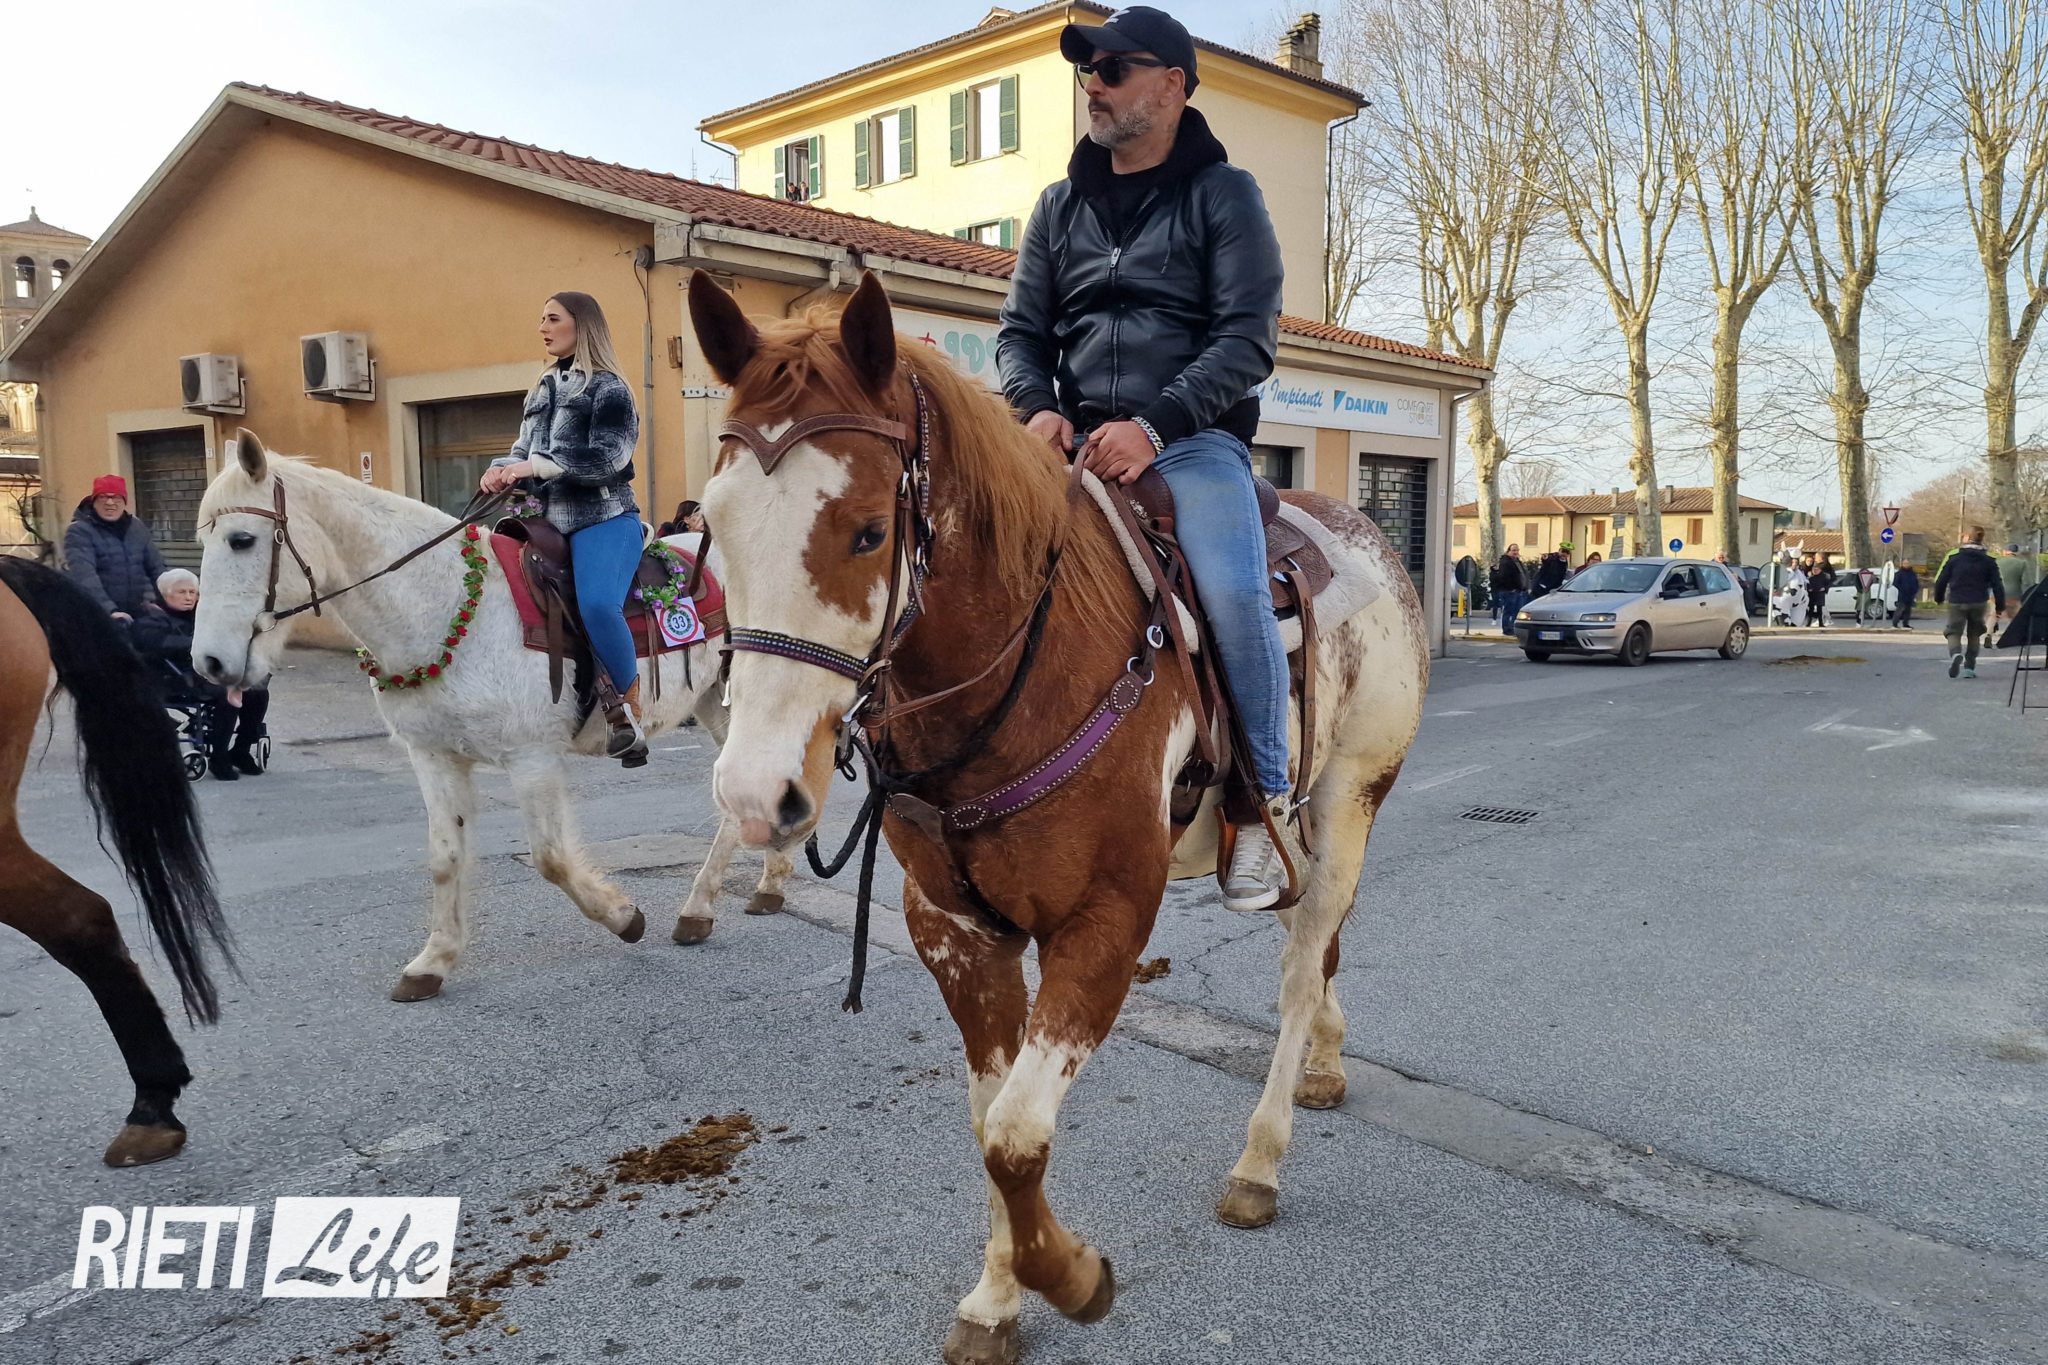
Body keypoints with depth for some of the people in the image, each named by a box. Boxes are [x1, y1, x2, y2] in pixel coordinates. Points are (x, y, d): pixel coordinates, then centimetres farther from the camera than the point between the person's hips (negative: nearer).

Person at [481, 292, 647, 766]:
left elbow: (607, 457, -12)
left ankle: (629, 707, -15)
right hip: (548, 520, 8)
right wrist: (502, 471, -1)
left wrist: (533, 466, -17)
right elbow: (523, 451, 22)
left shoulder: (607, 389, 0)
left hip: (602, 519, -8)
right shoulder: (543, 390, 21)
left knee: (597, 604, -32)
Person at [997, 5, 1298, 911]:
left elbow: (1249, 338, -6)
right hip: (1076, 444, 5)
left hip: (1193, 438, -4)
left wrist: (1153, 424, -20)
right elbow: (1020, 330, 15)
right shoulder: (1061, 204, 18)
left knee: (1234, 593, -29)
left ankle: (1267, 800, -9)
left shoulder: (1223, 193, 5)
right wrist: (1037, 406, -8)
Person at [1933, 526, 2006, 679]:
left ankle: (1955, 654, -29)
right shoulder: (1989, 561, 1)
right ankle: (1969, 667, 16)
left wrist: (1938, 598, 14)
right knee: (1973, 634, 18)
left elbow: (1941, 580, -3)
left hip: (1957, 603, -2)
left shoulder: (1954, 557, -5)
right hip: (1979, 603, 2)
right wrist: (2001, 607, 6)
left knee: (1954, 632, 4)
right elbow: (1997, 585, 0)